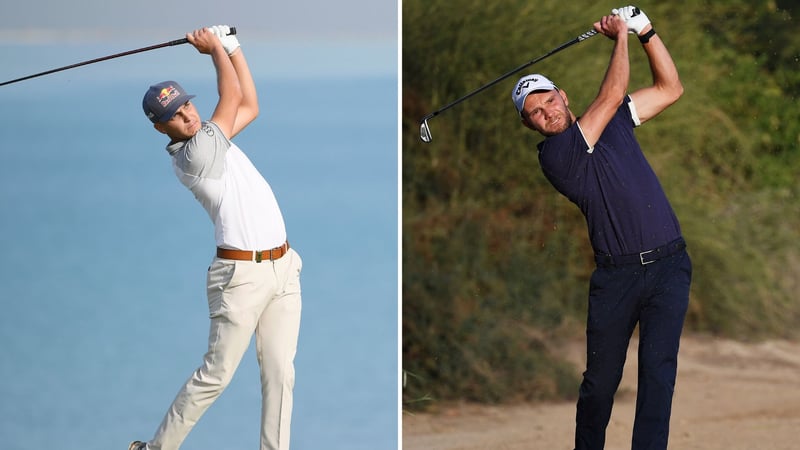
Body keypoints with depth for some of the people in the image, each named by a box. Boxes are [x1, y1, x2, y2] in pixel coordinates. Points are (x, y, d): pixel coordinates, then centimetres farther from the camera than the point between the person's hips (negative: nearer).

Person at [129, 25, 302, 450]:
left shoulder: (208, 139, 12)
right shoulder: (196, 153, -14)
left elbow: (249, 106, 20)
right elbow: (233, 98, -11)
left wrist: (231, 45, 15)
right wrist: (215, 47, 3)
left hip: (282, 269, 8)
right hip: (242, 274, -8)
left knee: (279, 371, 3)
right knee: (216, 374, -3)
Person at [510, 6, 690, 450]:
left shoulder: (613, 121, 13)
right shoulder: (554, 155, -8)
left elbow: (670, 89, 18)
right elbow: (612, 95, -11)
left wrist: (646, 33, 7)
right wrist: (621, 36, 1)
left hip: (668, 266, 3)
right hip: (616, 275, -3)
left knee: (658, 369, -9)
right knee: (601, 379, 2)